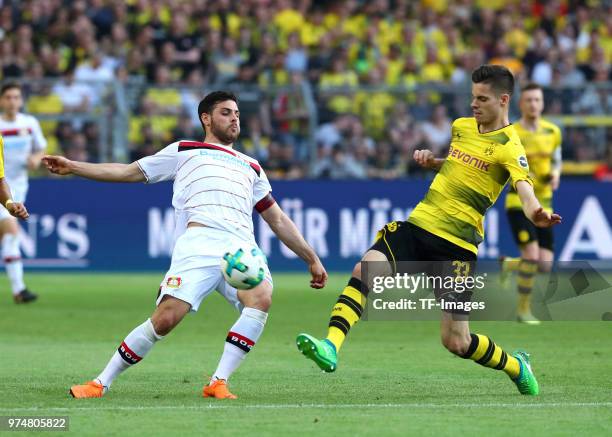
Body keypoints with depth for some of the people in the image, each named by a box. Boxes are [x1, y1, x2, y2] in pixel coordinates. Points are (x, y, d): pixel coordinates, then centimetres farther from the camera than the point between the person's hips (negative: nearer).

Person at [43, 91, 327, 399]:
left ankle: (218, 383, -27)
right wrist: (72, 167, 17)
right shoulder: (184, 152, 26)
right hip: (199, 242, -3)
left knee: (261, 298, -30)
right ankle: (101, 384, -3)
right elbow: (129, 172, 25)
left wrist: (312, 258, 31)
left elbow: (278, 220, 37)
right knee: (166, 318, -18)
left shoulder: (251, 167, 35)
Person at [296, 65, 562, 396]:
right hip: (418, 223, 6)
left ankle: (516, 366, 25)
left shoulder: (508, 147, -9)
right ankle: (331, 347, -31)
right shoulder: (461, 126, 12)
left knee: (456, 342, -4)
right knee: (365, 270, -22)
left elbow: (524, 188, -28)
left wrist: (536, 213, -51)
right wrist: (430, 160, 10)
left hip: (456, 244, -6)